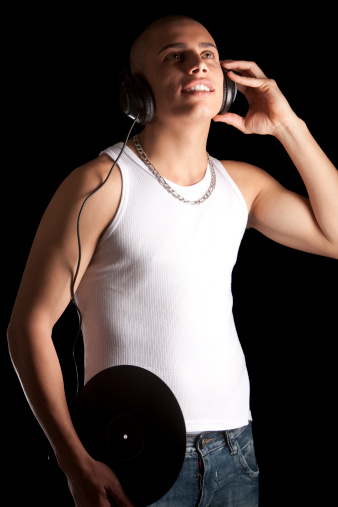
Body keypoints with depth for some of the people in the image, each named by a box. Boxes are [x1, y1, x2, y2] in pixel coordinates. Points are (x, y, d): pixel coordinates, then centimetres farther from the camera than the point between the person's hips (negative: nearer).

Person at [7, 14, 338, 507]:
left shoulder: (241, 183, 9)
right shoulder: (103, 183, -9)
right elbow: (30, 324, -9)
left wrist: (288, 126, 1)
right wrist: (77, 463, -16)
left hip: (234, 448, 5)